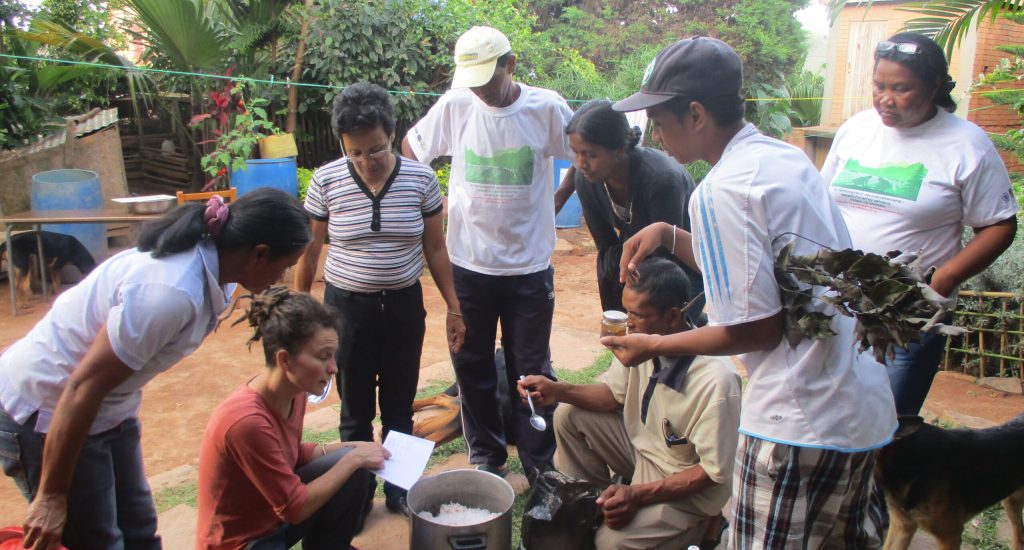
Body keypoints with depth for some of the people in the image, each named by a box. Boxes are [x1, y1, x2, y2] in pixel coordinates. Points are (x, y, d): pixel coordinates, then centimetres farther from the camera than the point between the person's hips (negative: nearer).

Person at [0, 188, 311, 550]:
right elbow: (83, 389, -28)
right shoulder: (172, 292, -34)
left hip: (106, 408, 8)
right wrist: (51, 497, -18)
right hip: (46, 413, -8)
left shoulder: (200, 259, -6)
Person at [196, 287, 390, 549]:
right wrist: (352, 459, -17)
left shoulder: (294, 393, -9)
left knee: (354, 469, -8)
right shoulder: (247, 421, -32)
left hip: (274, 510, 7)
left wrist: (350, 449, -3)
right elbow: (294, 507, -24)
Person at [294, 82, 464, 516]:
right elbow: (308, 253, 1)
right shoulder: (326, 180, -9)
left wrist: (453, 307, 2)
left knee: (399, 407, 13)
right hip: (347, 305, 0)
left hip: (404, 304, 1)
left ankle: (398, 489, 32)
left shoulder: (421, 178, -7)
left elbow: (435, 248, 2)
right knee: (355, 410, 12)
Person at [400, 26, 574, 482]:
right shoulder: (454, 105, -5)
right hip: (468, 264, 2)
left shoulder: (546, 107, -9)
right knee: (472, 367, 12)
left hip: (530, 268, -1)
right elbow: (409, 151, 9)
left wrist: (554, 204, -1)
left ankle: (540, 465, 25)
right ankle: (486, 458, 31)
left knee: (532, 371, 9)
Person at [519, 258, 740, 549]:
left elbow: (714, 472, -23)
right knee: (569, 416, -4)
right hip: (641, 445, 6)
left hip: (689, 485, -6)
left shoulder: (716, 380, -33)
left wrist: (639, 495, -27)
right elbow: (613, 394, 2)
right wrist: (557, 390, -15)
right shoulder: (641, 338, -16)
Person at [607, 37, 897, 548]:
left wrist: (654, 345, -7)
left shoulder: (721, 190, -21)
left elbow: (758, 329, -19)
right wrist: (669, 235, 10)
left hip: (802, 425, -9)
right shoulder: (785, 157, 6)